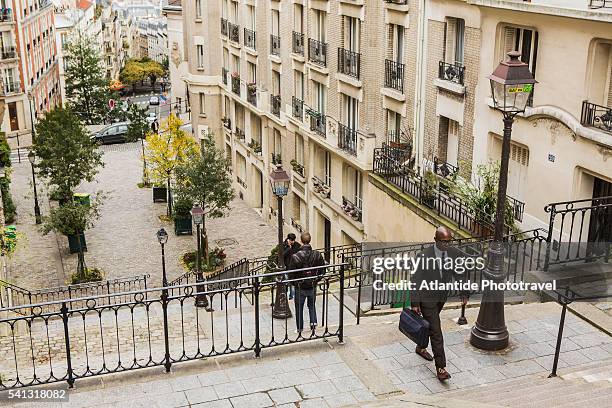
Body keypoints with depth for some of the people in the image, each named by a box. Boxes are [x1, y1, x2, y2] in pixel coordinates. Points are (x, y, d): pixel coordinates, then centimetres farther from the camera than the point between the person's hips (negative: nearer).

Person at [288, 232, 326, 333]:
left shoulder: (295, 257, -21)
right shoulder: (317, 255, -11)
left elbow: (291, 273, -16)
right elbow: (323, 269, -3)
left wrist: (295, 283, 2)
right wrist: (316, 279, 10)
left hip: (300, 288, -3)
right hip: (312, 287, 3)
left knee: (299, 308, 15)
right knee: (311, 305, 26)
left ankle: (300, 328, 24)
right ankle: (313, 322, 13)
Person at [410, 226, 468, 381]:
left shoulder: (454, 254, -8)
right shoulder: (424, 256, -22)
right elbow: (416, 280, -17)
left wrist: (464, 293, 7)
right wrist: (414, 303, -16)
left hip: (442, 297, 6)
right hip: (427, 298, -6)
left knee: (428, 324, 25)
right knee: (436, 332, -7)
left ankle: (421, 347, 50)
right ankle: (440, 368, -4)